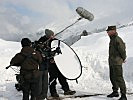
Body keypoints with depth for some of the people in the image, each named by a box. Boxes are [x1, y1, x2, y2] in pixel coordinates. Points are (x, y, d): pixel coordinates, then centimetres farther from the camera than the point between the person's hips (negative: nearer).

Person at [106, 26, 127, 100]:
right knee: (112, 77, 19)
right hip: (111, 62, 10)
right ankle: (115, 92, 33)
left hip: (117, 62, -10)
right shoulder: (112, 39, 14)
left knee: (119, 78, -9)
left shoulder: (117, 39, -17)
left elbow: (122, 50, -15)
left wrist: (123, 59, -2)